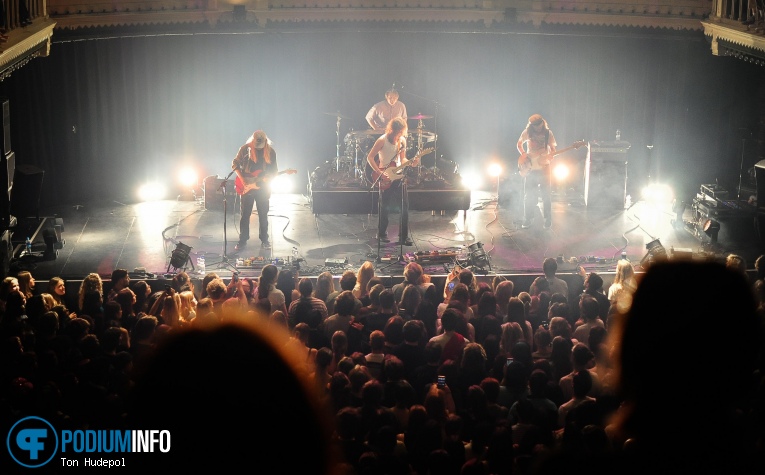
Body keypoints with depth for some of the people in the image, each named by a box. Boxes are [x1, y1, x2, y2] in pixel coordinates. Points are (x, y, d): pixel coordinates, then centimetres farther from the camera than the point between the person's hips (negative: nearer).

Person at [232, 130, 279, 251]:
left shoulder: (270, 151, -3)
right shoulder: (245, 149, -6)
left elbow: (274, 170, 4)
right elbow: (235, 164, 0)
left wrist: (264, 179, -13)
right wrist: (242, 180, -10)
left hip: (263, 188, 1)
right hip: (247, 187, -1)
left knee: (263, 214, 7)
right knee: (245, 214, 1)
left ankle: (264, 239, 20)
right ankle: (243, 241, 9)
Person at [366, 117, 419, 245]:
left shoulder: (402, 140, 4)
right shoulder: (382, 140, -13)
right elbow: (370, 158, -12)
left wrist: (411, 162, -8)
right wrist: (380, 173, -17)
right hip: (385, 178, -5)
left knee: (405, 206, -2)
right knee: (385, 207, 1)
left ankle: (404, 236, 4)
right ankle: (382, 233, 19)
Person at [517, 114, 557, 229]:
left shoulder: (548, 133, -4)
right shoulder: (527, 133, -3)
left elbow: (552, 149, 2)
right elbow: (519, 144, 12)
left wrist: (550, 155, -20)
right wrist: (523, 155, -4)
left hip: (543, 167, -1)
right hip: (530, 168, 1)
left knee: (546, 195, -2)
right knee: (528, 195, 2)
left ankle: (548, 220, 8)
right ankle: (527, 219, 13)